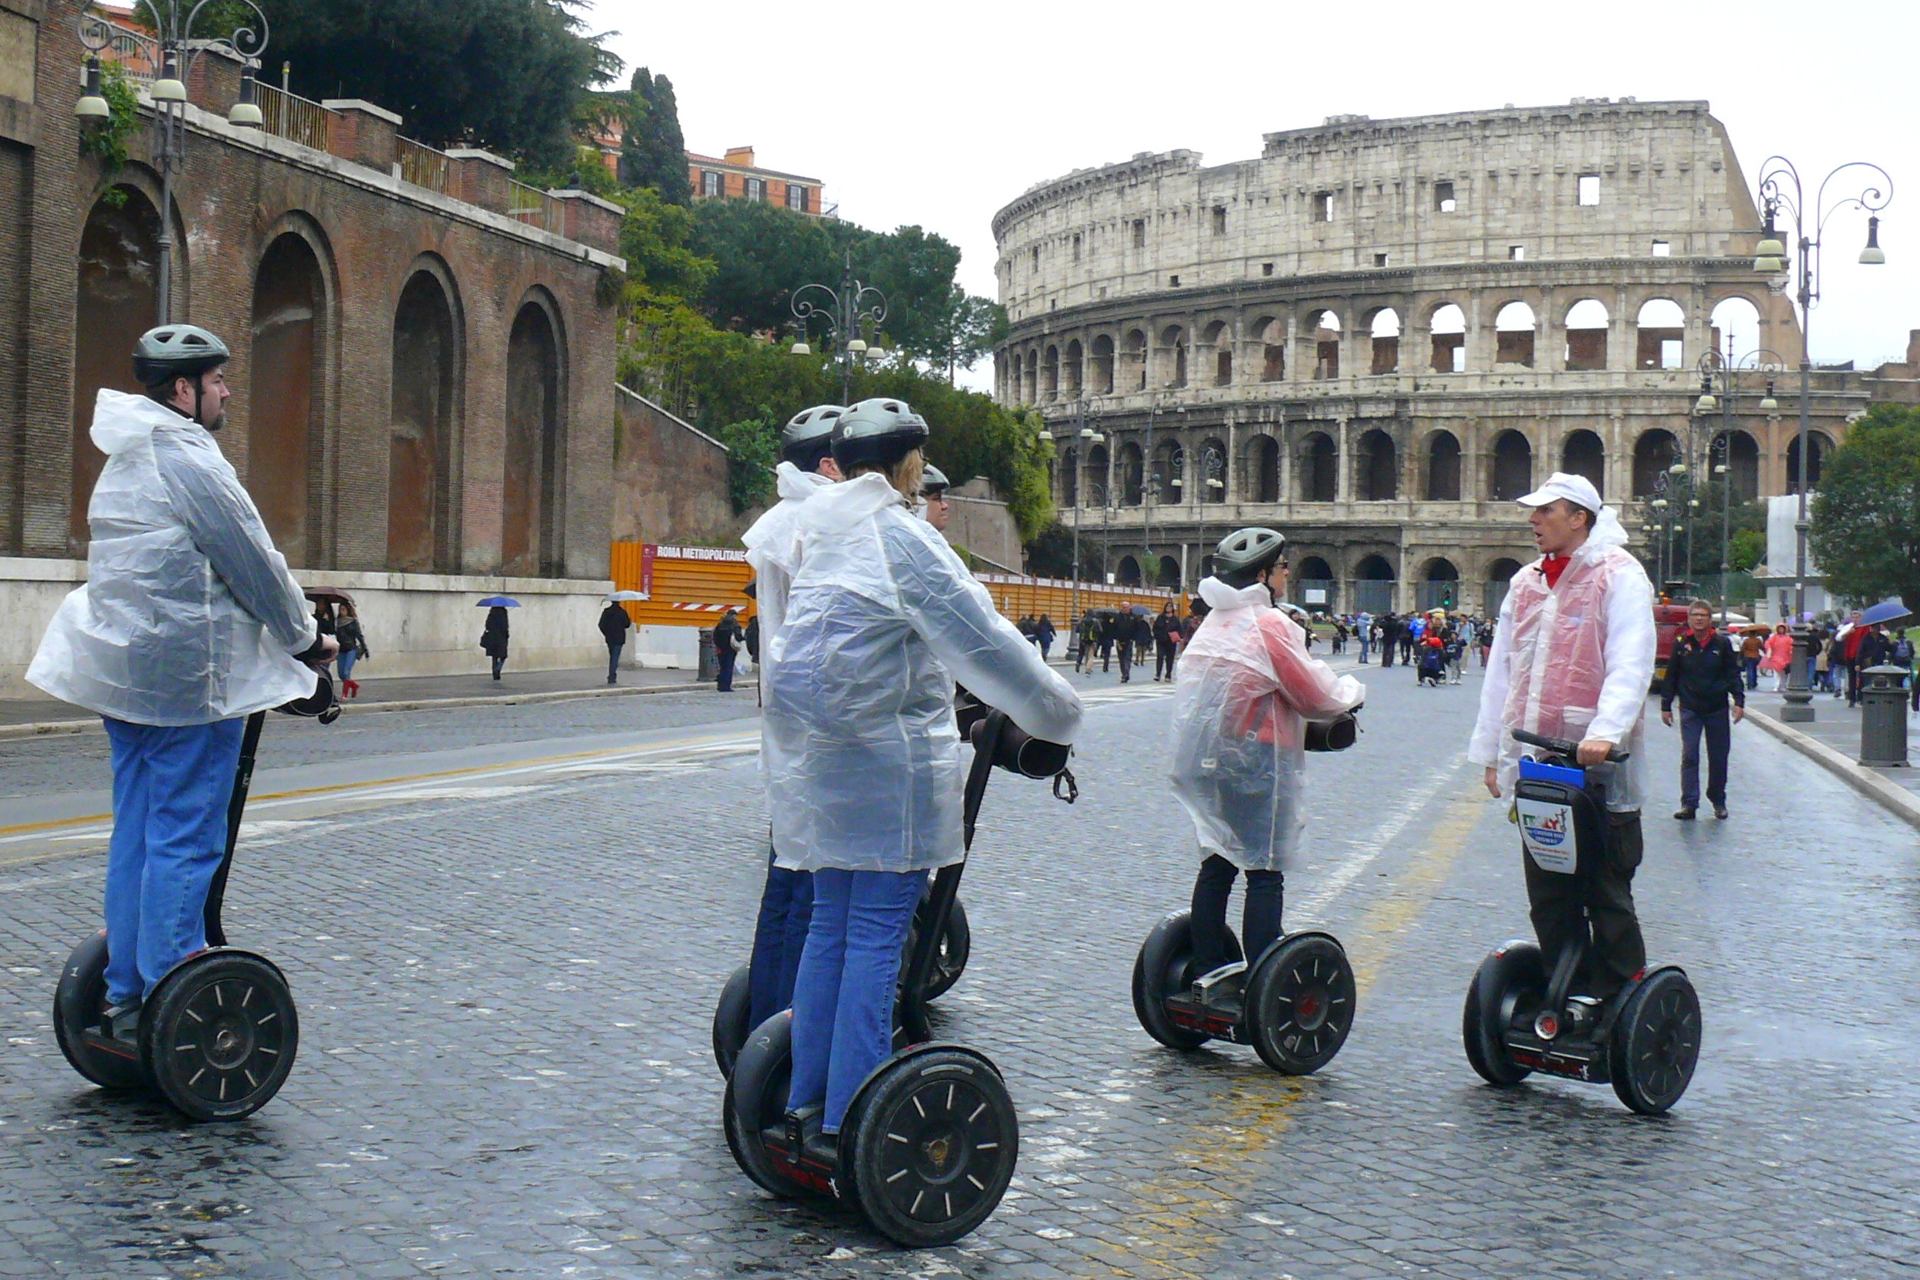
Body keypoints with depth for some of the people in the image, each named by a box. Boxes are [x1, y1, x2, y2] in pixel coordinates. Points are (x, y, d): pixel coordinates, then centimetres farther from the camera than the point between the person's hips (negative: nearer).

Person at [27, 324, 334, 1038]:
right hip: (189, 677, -10)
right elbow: (253, 564, -11)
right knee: (185, 842, -6)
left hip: (125, 670, 10)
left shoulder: (124, 463, 18)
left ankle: (126, 998, 19)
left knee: (137, 836, 13)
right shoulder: (185, 458, -13)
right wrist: (306, 641, 2)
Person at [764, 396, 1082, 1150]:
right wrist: (1059, 715, -3)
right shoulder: (899, 535, -11)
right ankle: (849, 1126, -3)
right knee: (877, 937, -4)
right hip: (885, 757, -8)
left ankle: (808, 1102, 19)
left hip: (821, 759, 8)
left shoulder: (823, 534, 15)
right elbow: (980, 638, -12)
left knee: (831, 926, 14)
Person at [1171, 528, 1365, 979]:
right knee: (1265, 873, -2)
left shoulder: (1214, 622, 10)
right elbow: (1316, 696, -10)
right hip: (1254, 761, -8)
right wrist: (1353, 690, 10)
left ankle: (1206, 973, 19)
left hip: (1207, 758, 8)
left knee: (1216, 864, 14)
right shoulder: (1269, 624, -14)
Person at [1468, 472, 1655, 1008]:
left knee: (1608, 899, 2)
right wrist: (1491, 751, 16)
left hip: (1599, 769, -6)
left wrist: (1605, 731, -31)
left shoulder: (1619, 576, -5)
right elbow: (1501, 671, 19)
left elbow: (1631, 666, -16)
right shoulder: (1525, 583, 16)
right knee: (1549, 902, 12)